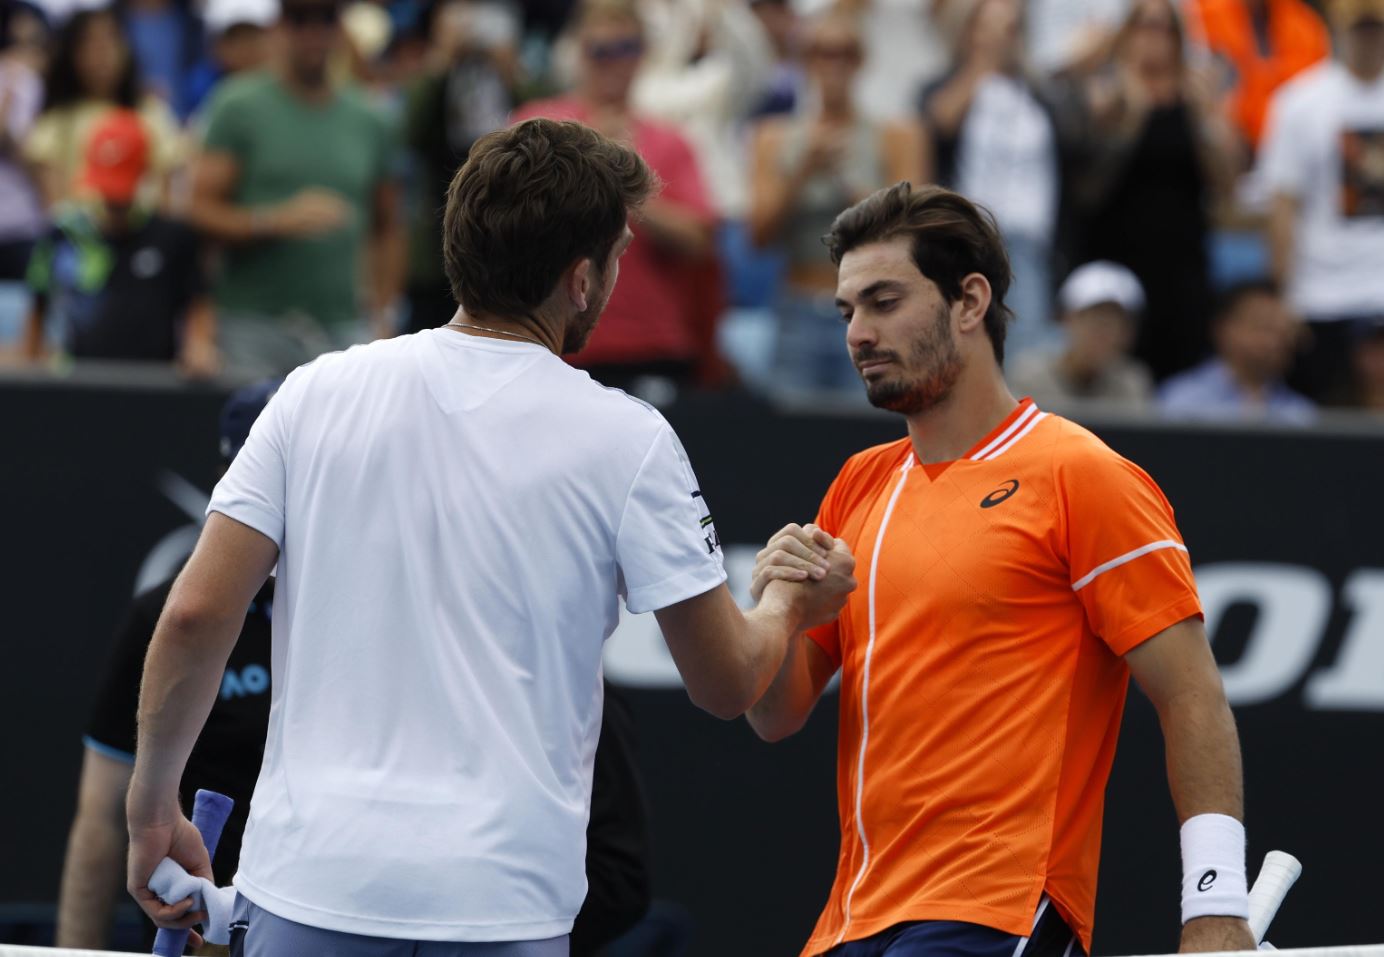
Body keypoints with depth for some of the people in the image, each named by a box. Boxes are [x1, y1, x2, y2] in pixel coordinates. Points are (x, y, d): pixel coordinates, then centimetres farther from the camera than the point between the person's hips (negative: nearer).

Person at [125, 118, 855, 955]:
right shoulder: (626, 440, -3)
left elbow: (197, 614, -1)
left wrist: (153, 811, 12)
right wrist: (789, 606, 26)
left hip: (304, 889, 2)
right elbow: (725, 683, 4)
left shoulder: (319, 392, 3)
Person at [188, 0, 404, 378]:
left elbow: (386, 229, 19)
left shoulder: (368, 123, 14)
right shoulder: (240, 107, 3)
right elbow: (202, 208, -4)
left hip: (344, 328, 3)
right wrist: (279, 221, -18)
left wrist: (383, 315, 9)